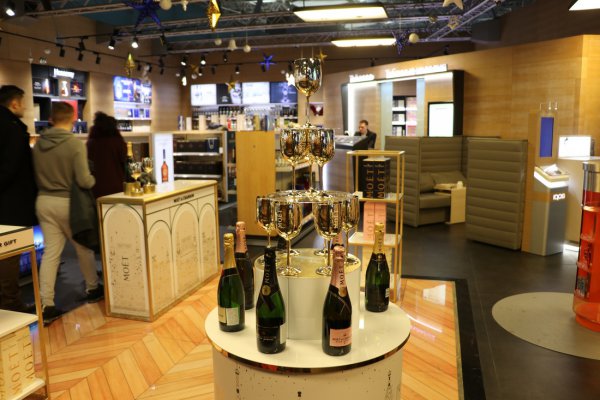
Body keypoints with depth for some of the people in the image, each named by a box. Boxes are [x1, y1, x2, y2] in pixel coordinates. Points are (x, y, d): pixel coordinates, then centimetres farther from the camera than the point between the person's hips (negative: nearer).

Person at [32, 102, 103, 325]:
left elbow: (35, 175, 9)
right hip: (67, 202, -4)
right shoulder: (75, 144, -16)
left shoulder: (39, 143, 1)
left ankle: (46, 306, 5)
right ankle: (93, 289, 32)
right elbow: (84, 181, -19)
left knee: (50, 252, 6)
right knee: (83, 248, 15)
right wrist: (93, 180, 2)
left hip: (43, 201, 5)